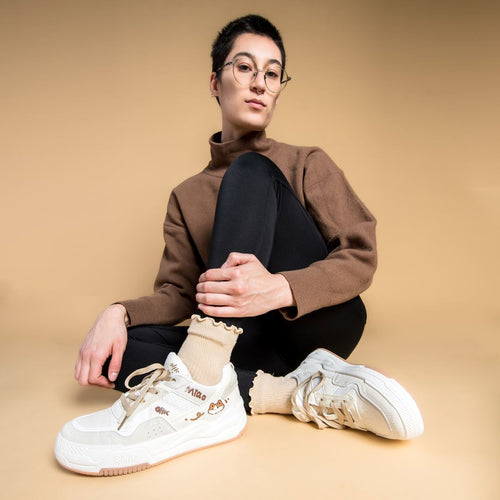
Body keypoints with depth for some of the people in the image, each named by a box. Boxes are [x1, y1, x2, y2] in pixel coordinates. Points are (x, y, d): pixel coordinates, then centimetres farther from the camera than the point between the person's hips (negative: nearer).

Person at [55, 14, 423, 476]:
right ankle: (303, 393, -28)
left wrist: (277, 289, -28)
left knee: (249, 172, -20)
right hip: (258, 340, 3)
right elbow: (178, 294, 5)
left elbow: (361, 257, -8)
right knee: (120, 347, -18)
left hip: (322, 322, -3)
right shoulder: (188, 196, 12)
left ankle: (198, 386, -36)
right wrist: (119, 313, -17)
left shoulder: (309, 165, 5)